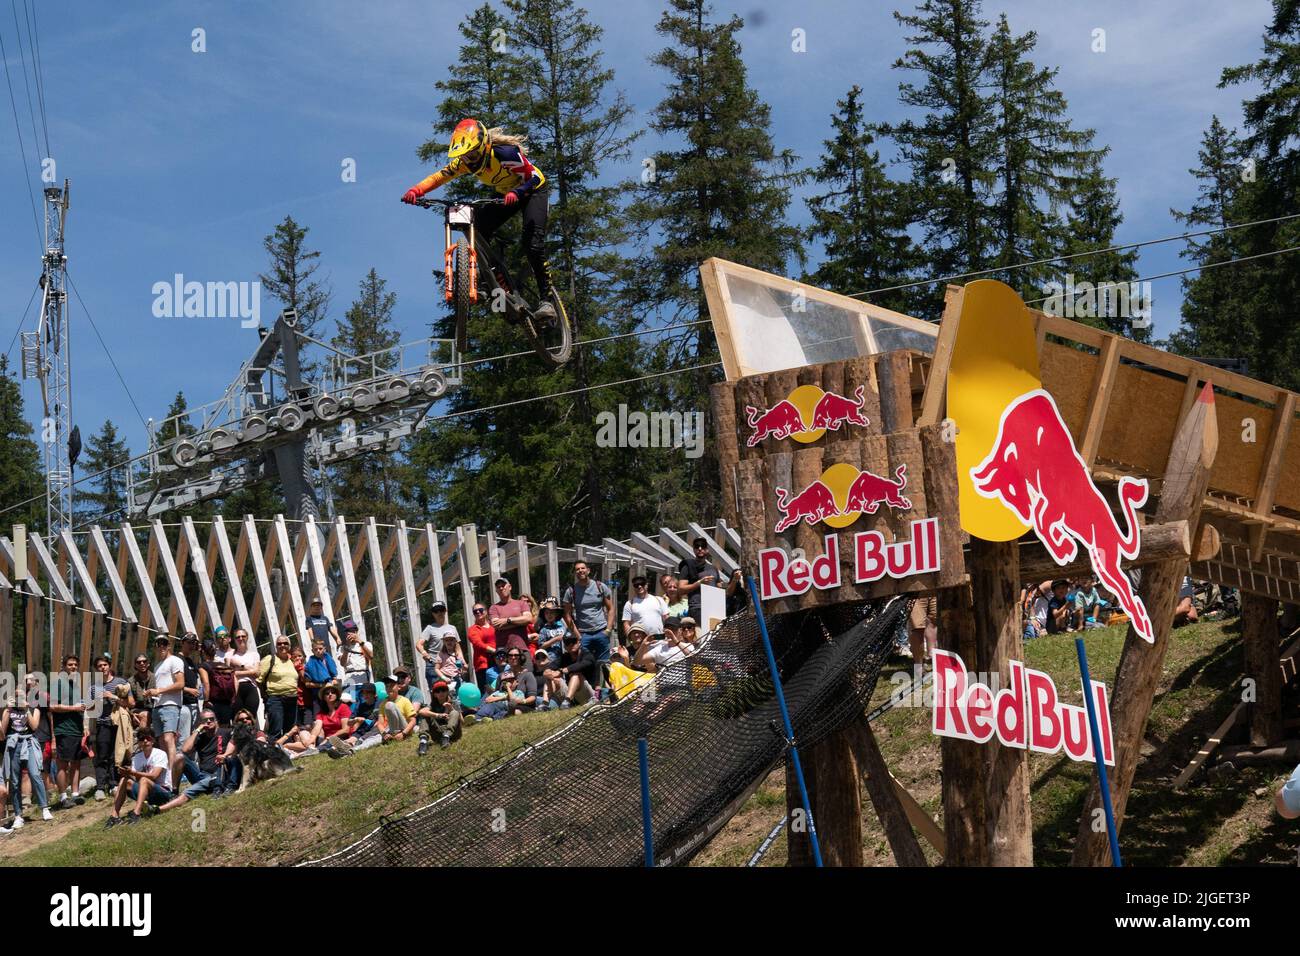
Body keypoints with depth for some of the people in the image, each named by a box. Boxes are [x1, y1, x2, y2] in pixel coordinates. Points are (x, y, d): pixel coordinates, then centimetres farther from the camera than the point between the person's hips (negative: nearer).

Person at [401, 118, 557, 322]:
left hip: (533, 190, -6)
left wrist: (516, 193, -51)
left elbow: (534, 177, -31)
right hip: (506, 194, 7)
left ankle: (545, 299, -23)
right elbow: (439, 176, -22)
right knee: (478, 232, -13)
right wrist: (415, 191, -40)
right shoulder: (465, 161, -17)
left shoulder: (506, 153, -34)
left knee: (533, 243, -26)